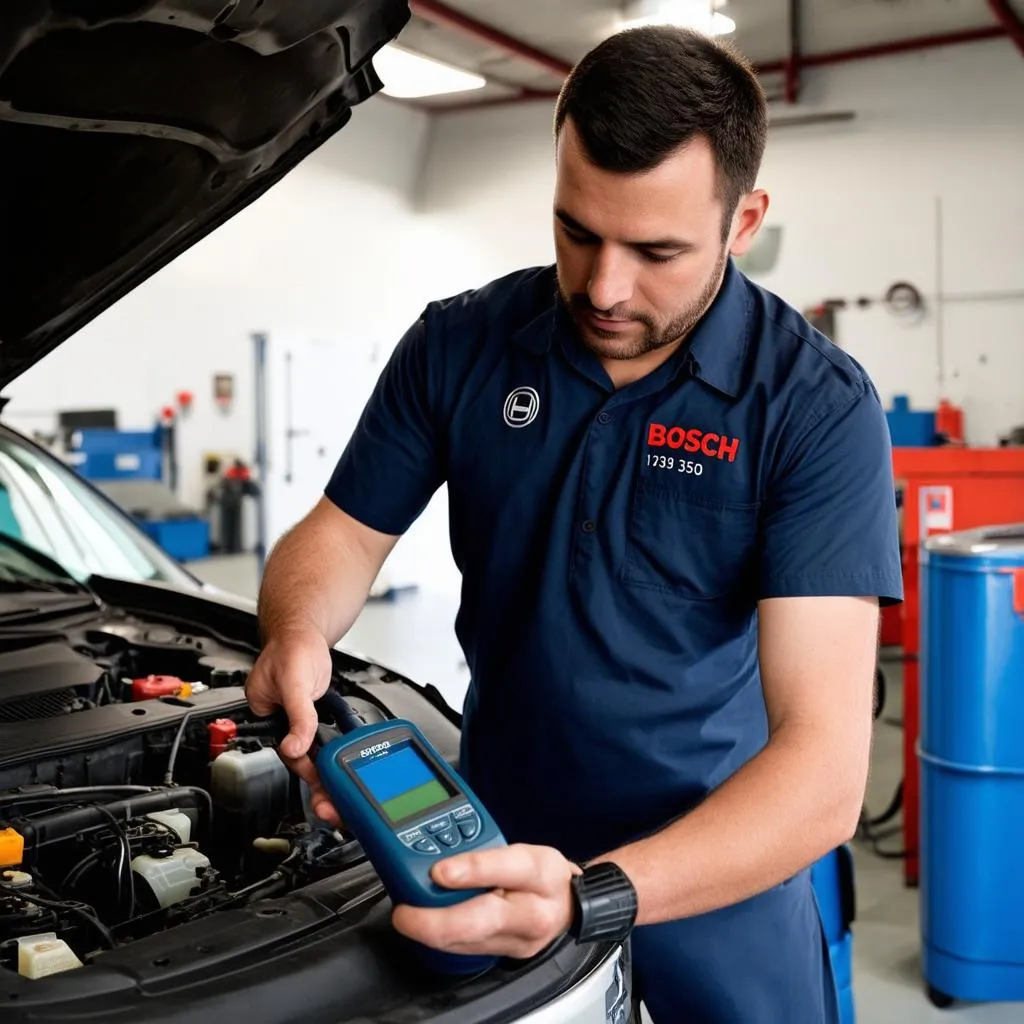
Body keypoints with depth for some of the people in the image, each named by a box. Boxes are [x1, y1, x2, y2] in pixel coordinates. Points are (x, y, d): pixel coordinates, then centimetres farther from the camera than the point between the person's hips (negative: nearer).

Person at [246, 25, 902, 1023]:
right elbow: (338, 535, 1)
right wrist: (297, 635, -23)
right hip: (495, 837, 3)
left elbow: (826, 771, -27)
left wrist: (588, 897, -42)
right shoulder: (458, 346, -11)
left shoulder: (819, 408, -22)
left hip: (719, 864, -2)